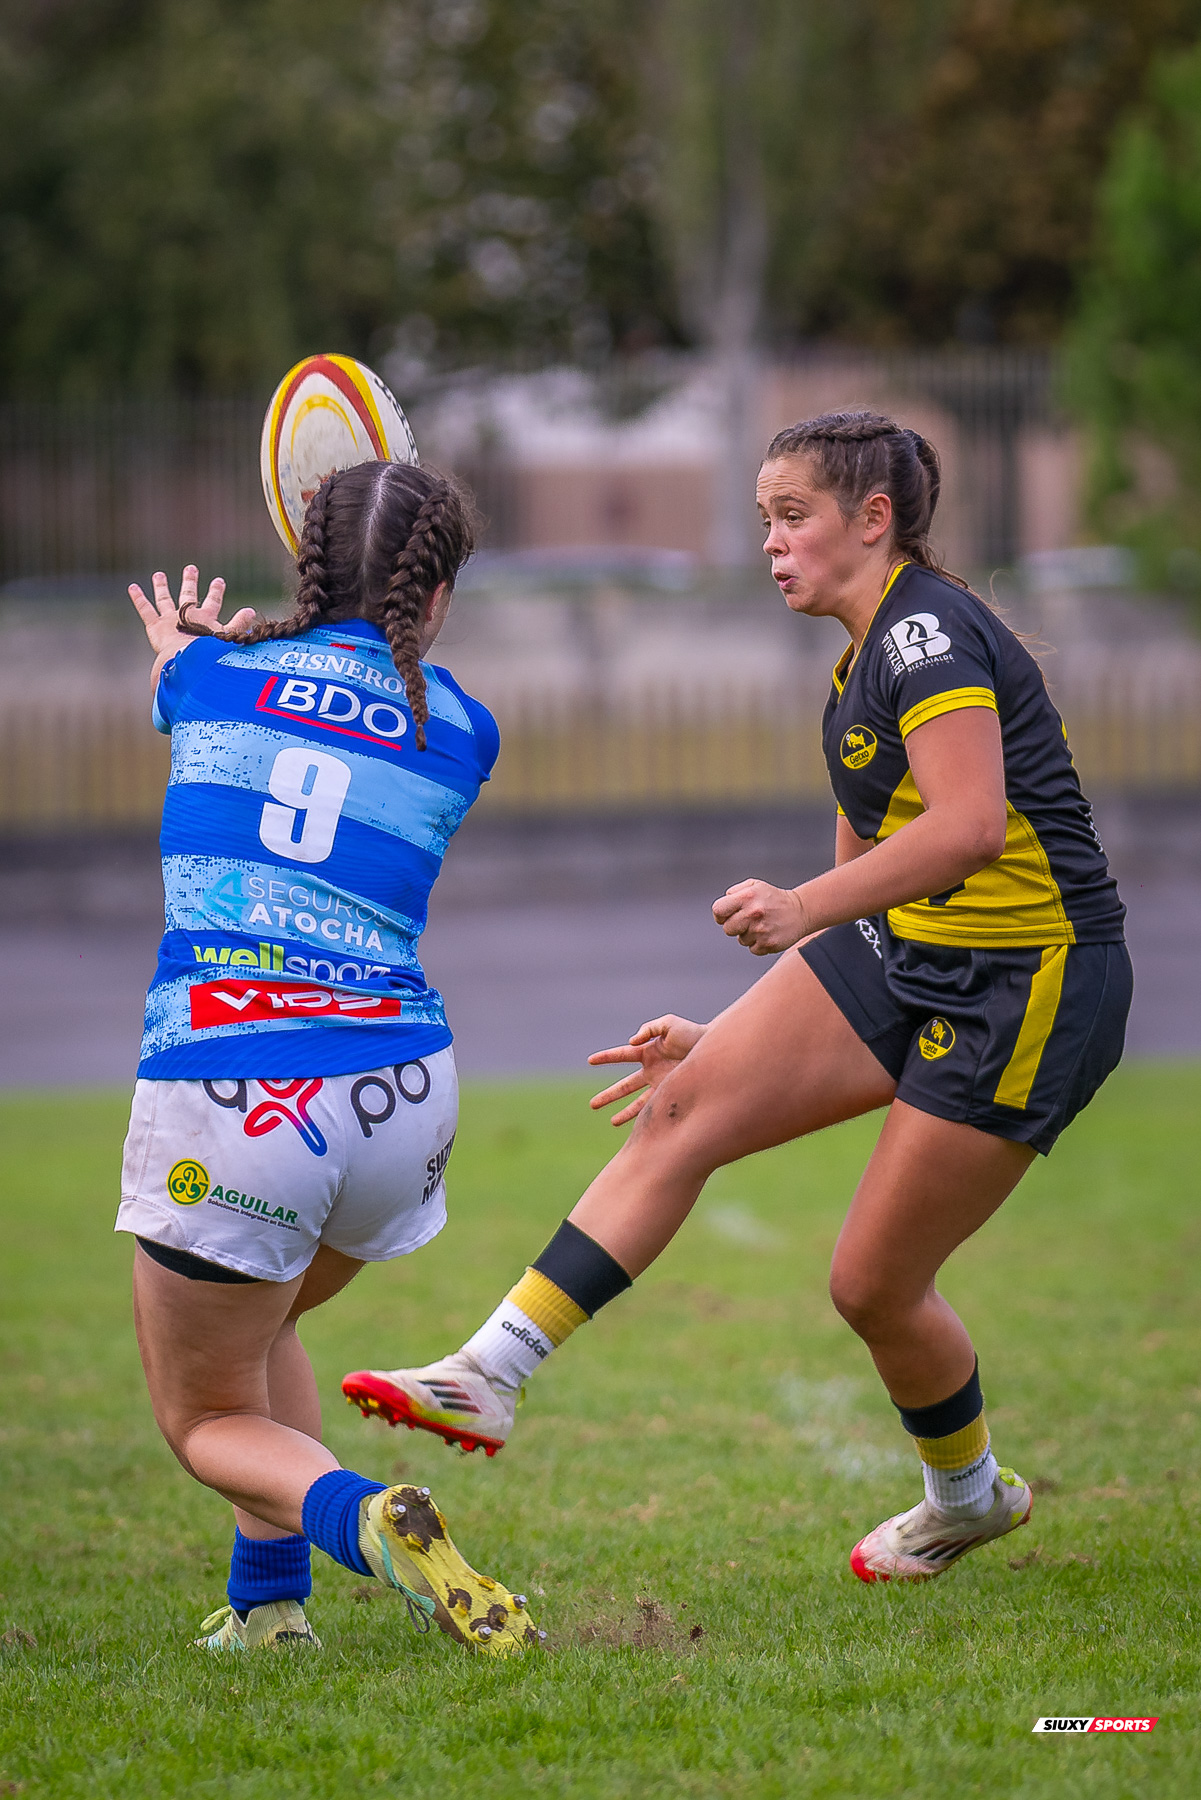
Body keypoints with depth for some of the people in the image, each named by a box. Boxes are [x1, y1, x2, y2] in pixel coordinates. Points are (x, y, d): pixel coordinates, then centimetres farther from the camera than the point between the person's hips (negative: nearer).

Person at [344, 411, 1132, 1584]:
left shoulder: (927, 631, -15)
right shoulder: (861, 672, 15)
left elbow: (971, 824, -30)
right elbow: (866, 894, 21)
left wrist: (808, 908, -39)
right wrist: (729, 1038, 20)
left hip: (1030, 994, -9)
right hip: (908, 959, 9)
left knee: (873, 1287, -2)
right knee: (686, 1108, -9)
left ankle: (969, 1498, 27)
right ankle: (491, 1376, -14)